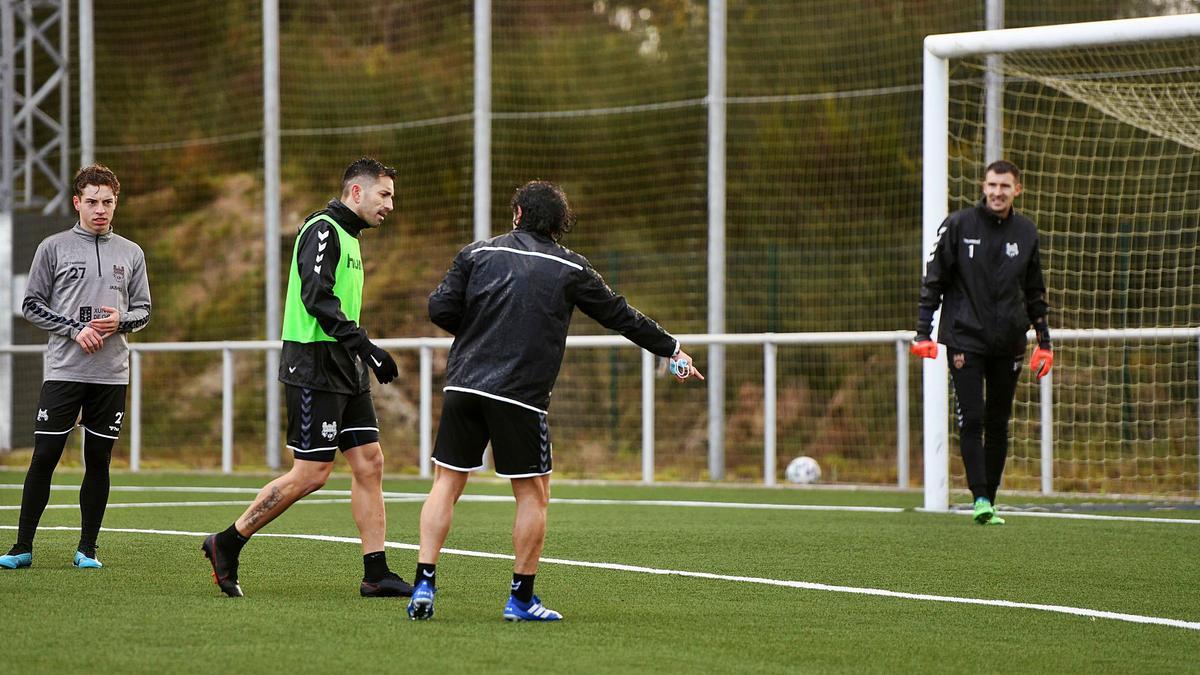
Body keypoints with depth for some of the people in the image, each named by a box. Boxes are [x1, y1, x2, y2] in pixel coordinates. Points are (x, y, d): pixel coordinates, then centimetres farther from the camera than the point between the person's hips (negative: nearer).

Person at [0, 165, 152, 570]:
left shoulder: (131, 254, 11)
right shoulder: (54, 248, 3)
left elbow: (143, 309, 14)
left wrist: (121, 320, -8)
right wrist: (74, 330, -11)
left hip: (112, 374, 2)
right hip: (63, 370, -2)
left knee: (98, 460, 4)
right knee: (44, 457, -4)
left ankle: (87, 549, 12)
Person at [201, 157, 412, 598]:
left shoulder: (348, 237, 19)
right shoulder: (322, 230, -12)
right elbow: (316, 297, -23)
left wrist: (361, 355, 22)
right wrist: (363, 345, -29)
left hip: (345, 370, 10)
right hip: (315, 367, -10)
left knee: (369, 462, 3)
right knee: (310, 474, -8)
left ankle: (376, 574, 3)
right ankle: (226, 544, 5)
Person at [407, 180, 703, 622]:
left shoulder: (478, 254, 10)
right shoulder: (570, 269, 7)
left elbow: (440, 309, 2)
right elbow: (620, 316, 15)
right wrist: (672, 350, 27)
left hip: (464, 386, 2)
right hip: (521, 395, -2)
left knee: (446, 484, 8)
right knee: (533, 494, 9)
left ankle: (424, 585, -2)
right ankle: (522, 598, 9)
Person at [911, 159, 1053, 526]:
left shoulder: (1025, 232, 8)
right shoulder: (958, 225, -2)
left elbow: (1035, 292, 16)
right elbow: (933, 280, 1)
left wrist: (1044, 342, 14)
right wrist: (924, 332, -6)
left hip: (1008, 344, 3)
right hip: (965, 340, -3)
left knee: (999, 424, 6)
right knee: (971, 420, -11)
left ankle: (990, 499, 13)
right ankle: (979, 498, -12)